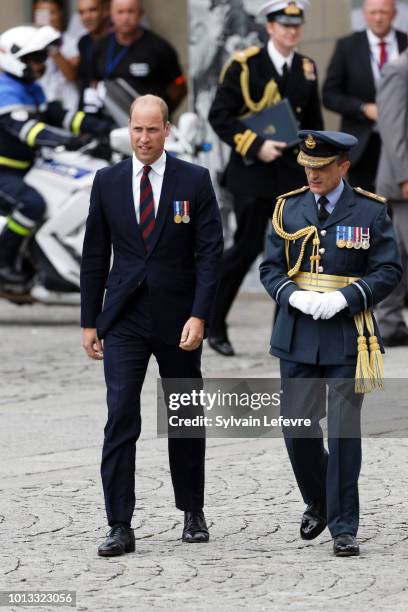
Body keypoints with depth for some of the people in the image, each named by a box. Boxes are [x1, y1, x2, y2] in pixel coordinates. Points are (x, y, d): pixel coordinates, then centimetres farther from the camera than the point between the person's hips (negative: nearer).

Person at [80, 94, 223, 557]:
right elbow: (94, 255, 8)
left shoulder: (194, 181, -2)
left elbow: (209, 253, -5)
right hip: (124, 319, 1)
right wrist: (89, 322, 5)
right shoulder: (108, 181, 4)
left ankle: (193, 513, 27)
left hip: (177, 320, -1)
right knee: (120, 419, -10)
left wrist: (199, 316, -14)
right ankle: (120, 527, -11)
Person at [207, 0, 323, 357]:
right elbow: (219, 117, -8)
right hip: (253, 171, -5)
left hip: (293, 171, 5)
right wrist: (256, 147, -17)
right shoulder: (244, 65, -5)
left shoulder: (307, 69, 11)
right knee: (248, 246, -4)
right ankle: (213, 324, 11)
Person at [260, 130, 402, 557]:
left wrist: (344, 298, -16)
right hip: (298, 335, 3)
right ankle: (317, 502, 31)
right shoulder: (288, 209, 6)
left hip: (347, 336, -3)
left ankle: (344, 527, 2)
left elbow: (389, 271, -3)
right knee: (297, 427, 5)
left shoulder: (371, 212, -1)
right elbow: (270, 269, 8)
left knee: (344, 430, -4)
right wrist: (296, 297, -12)